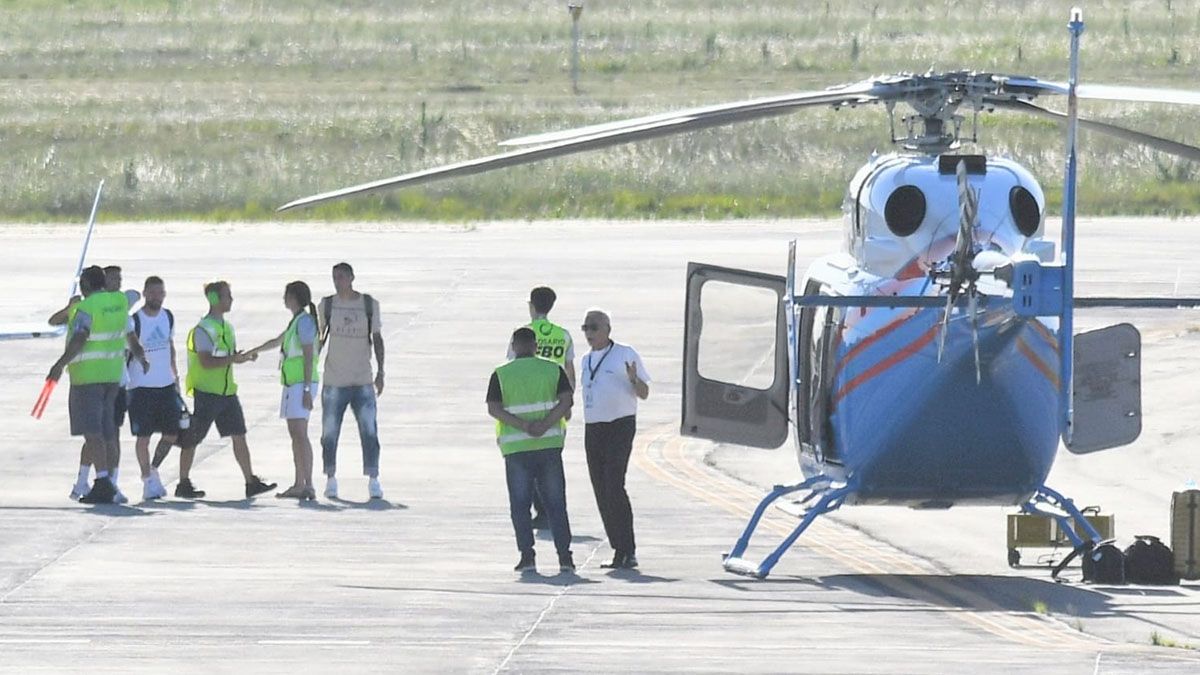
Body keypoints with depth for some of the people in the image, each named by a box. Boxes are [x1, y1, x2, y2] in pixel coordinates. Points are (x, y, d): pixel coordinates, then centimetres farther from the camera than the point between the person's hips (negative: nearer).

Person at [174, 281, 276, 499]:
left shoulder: (227, 327, 15)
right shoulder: (203, 329, -12)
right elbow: (206, 362, -21)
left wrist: (244, 356, 3)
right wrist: (233, 359, -23)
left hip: (227, 391, 8)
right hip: (207, 392, -8)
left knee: (239, 436, 2)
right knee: (192, 439, 1)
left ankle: (251, 482, 2)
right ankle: (184, 484, 8)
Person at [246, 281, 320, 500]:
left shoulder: (304, 321, -11)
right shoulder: (296, 322, 18)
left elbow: (308, 357, -17)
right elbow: (277, 341, 36)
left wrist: (307, 390, -22)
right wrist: (251, 352, 50)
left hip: (301, 384, -10)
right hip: (292, 383, 10)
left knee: (299, 433, -16)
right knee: (295, 434, 11)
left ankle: (308, 486, -22)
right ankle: (299, 485, 15)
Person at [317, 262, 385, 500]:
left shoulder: (369, 304, 3)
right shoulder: (327, 304, 4)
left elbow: (377, 339, 6)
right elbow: (319, 339, 12)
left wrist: (380, 372, -1)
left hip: (363, 381, -1)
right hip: (334, 381, 1)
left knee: (369, 431, -5)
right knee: (330, 433, 2)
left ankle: (373, 481, -2)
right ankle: (330, 480, 11)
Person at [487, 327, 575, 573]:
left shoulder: (501, 375, 1)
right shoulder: (553, 370, 4)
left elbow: (493, 408, -10)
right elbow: (566, 401, -8)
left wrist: (524, 426, -16)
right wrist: (543, 425, -15)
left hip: (516, 448, -1)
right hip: (549, 445, 1)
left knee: (520, 504, 5)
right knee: (555, 503, 7)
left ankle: (527, 555, -3)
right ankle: (564, 556, 2)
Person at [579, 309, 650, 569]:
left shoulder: (625, 355, -3)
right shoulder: (586, 361, 16)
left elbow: (644, 393, -4)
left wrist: (634, 379, -21)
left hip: (619, 427, -7)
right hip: (592, 429, 7)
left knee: (614, 487, -17)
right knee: (601, 491, 4)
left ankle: (628, 552, -16)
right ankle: (618, 550, 10)